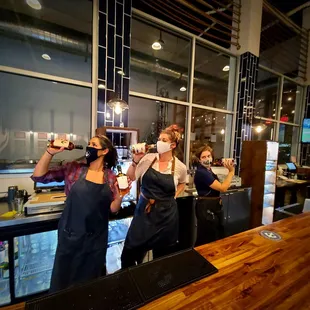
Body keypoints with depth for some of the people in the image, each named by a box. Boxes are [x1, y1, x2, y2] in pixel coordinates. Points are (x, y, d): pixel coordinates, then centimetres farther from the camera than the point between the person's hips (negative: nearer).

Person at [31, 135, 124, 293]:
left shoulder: (110, 177, -5)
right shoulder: (74, 168, -5)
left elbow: (113, 208, -4)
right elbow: (38, 176, -8)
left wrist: (120, 196, -23)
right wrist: (50, 152, -19)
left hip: (96, 239, 1)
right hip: (70, 236, 0)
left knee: (90, 282, 22)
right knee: (62, 280, 19)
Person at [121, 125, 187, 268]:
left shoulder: (180, 167, -8)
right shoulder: (148, 158, -8)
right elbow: (130, 177, -6)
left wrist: (174, 197, 2)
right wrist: (136, 161, -19)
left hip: (166, 213, 0)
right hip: (144, 209, 1)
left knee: (162, 255, 19)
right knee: (129, 252, 12)